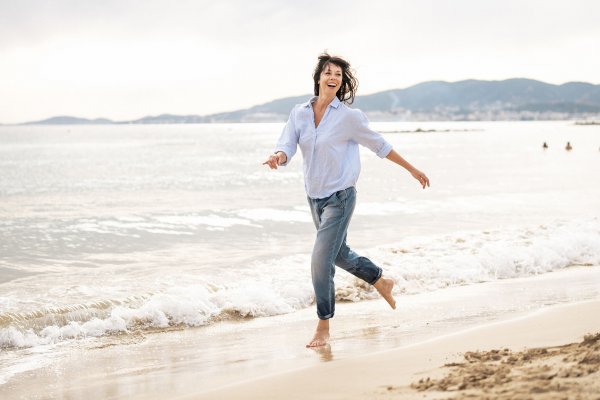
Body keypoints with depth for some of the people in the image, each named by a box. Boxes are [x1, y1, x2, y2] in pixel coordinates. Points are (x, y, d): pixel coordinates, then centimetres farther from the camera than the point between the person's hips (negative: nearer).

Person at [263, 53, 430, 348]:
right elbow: (287, 146, -10)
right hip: (314, 197, 6)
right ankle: (381, 282, 48)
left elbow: (380, 145, -1)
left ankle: (323, 326, 2)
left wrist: (412, 170, 5)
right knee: (339, 254, 23)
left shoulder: (350, 116, -12)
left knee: (321, 261, -12)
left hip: (339, 197, -6)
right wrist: (278, 157, -35)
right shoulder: (299, 113, 0)